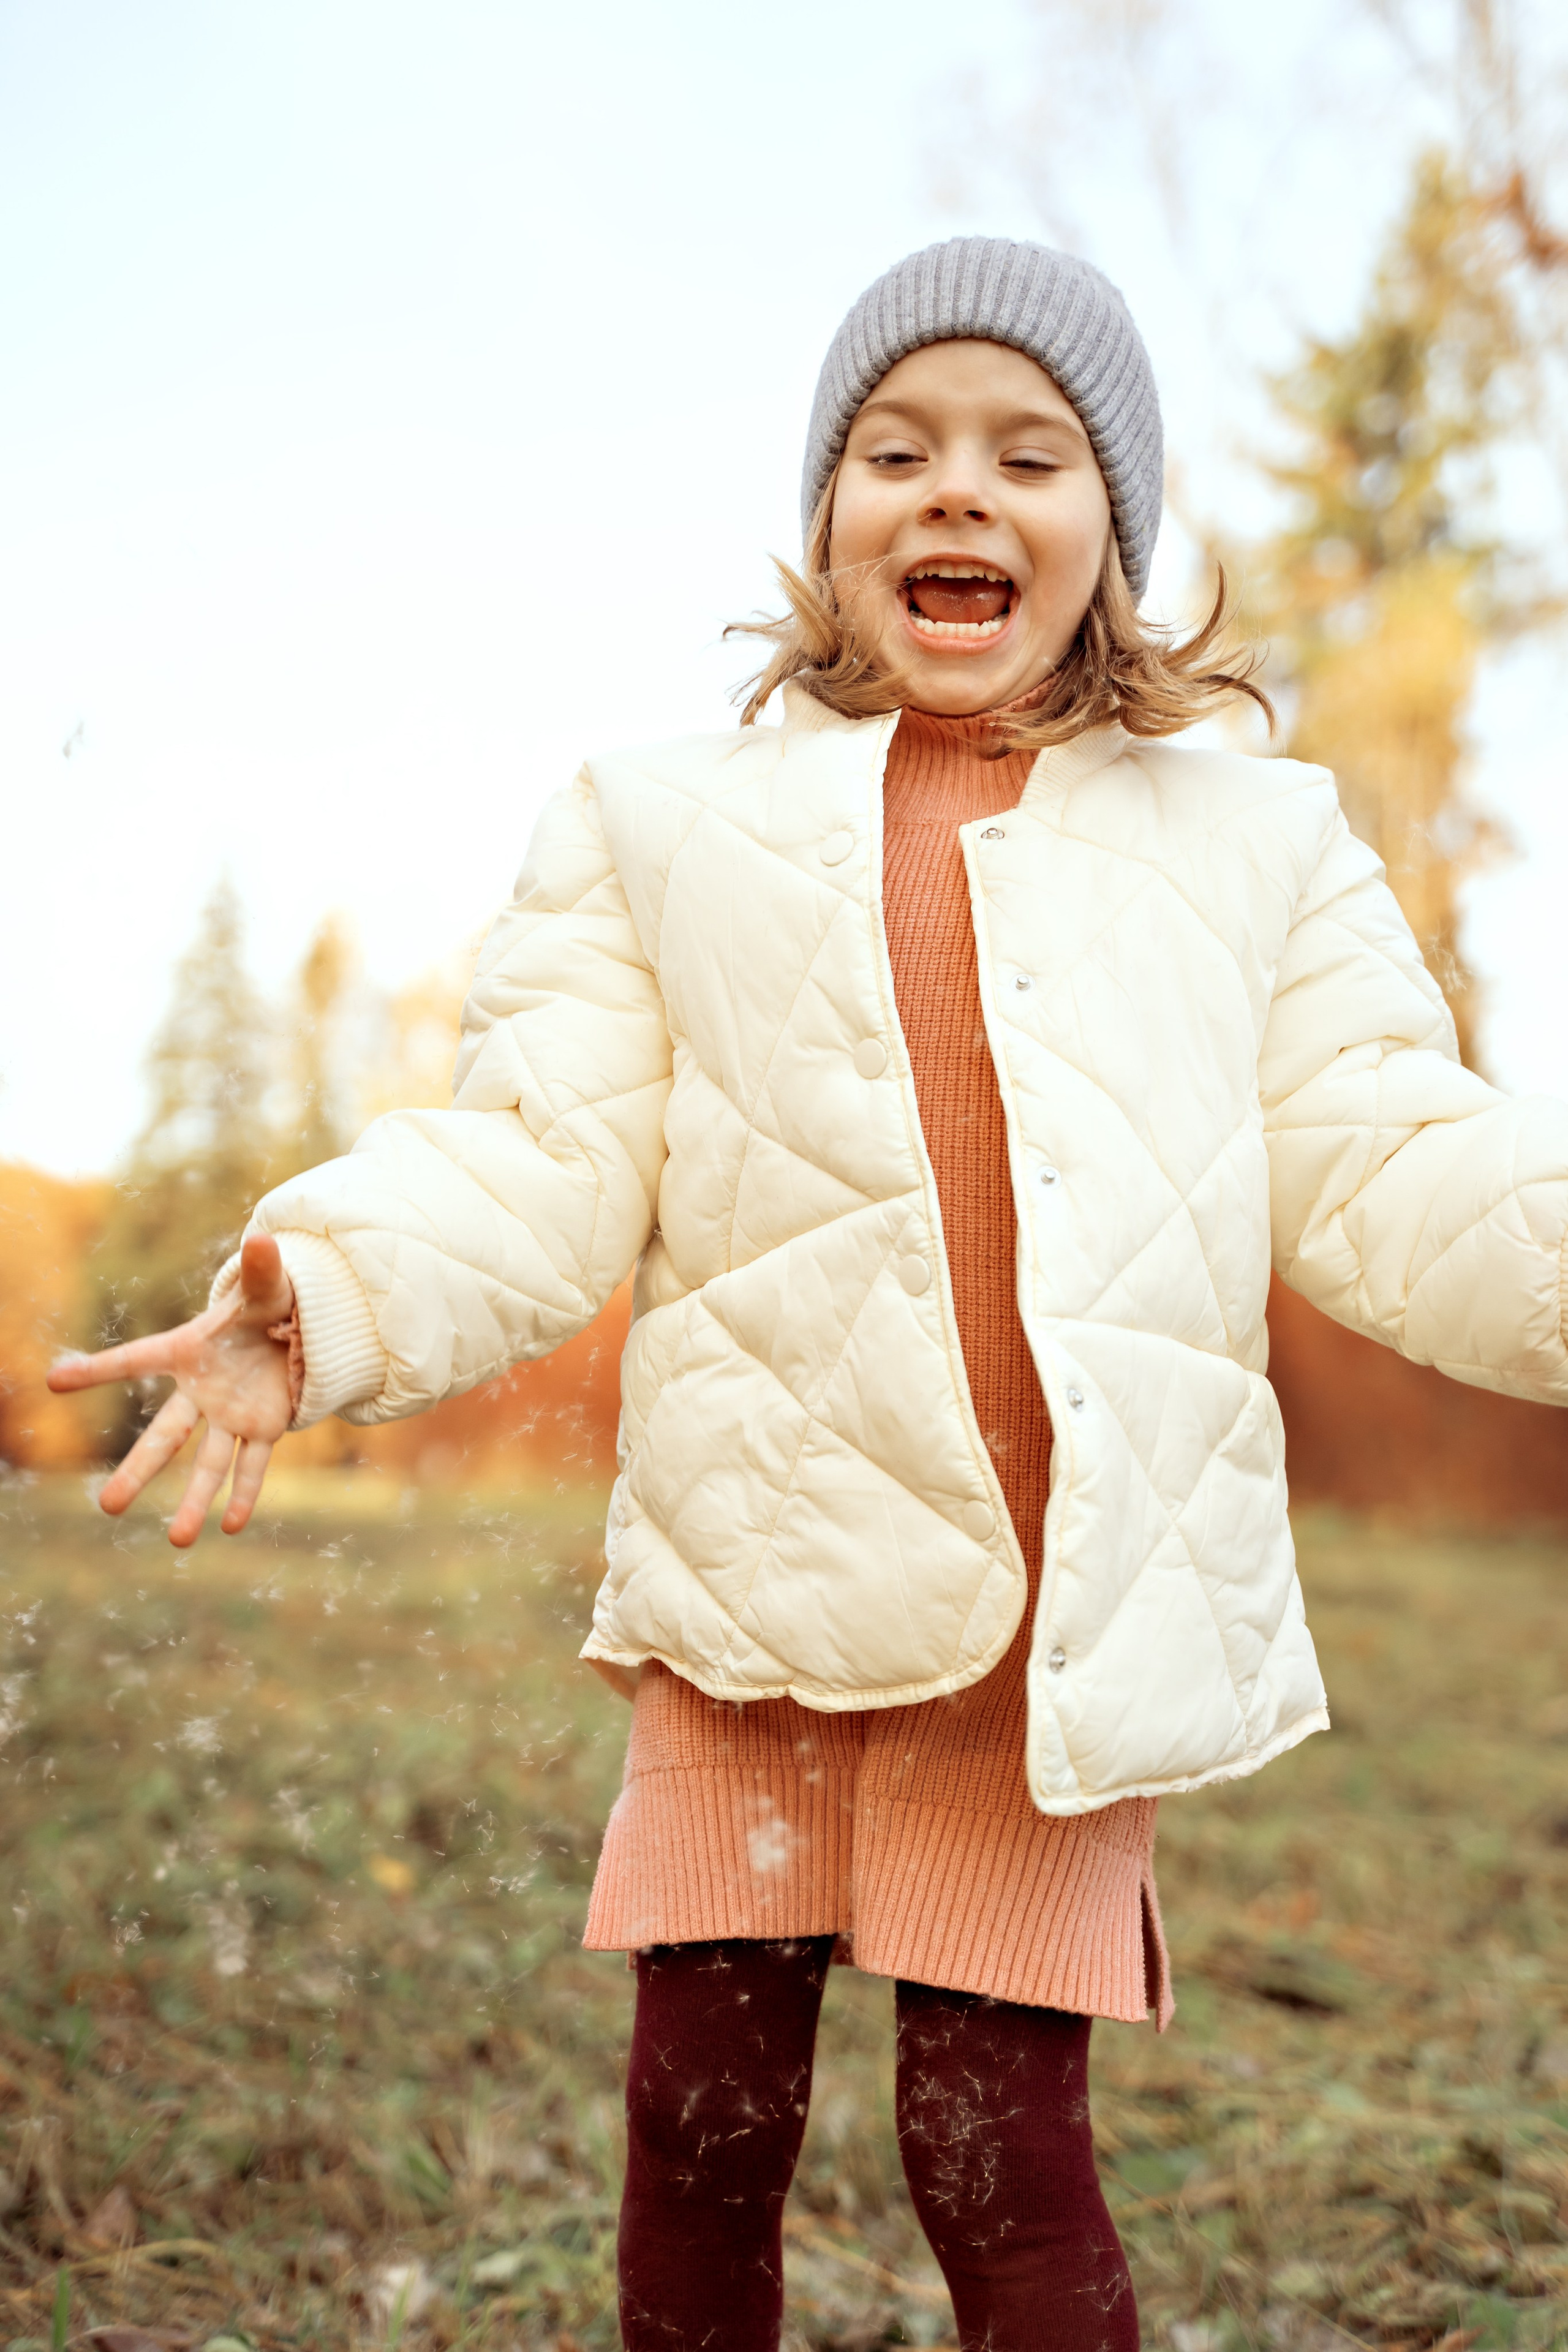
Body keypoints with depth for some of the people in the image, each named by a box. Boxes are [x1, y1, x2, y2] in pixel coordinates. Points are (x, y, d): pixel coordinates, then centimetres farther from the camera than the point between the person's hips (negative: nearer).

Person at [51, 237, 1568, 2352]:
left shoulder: (1255, 848, 9)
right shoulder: (666, 832, 7)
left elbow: (1391, 1178, 3)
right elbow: (536, 1171, -1)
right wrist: (320, 1301, -20)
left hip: (1074, 1608, -1)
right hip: (762, 1578, 1)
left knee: (999, 2143, 4)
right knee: (703, 2111, 12)